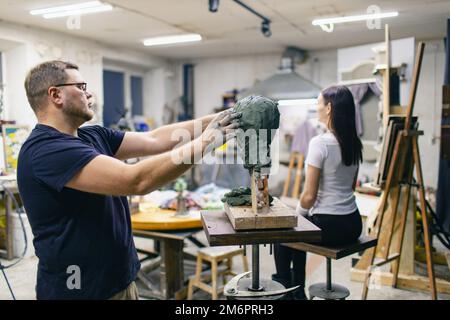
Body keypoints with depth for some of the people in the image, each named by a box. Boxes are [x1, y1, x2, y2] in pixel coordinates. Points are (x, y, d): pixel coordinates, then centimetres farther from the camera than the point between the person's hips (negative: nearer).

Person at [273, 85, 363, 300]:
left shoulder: (319, 143, -21)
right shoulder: (354, 143, 3)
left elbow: (309, 196, -20)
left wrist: (298, 213, 2)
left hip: (329, 226, -7)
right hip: (353, 224, 7)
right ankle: (298, 290, 42)